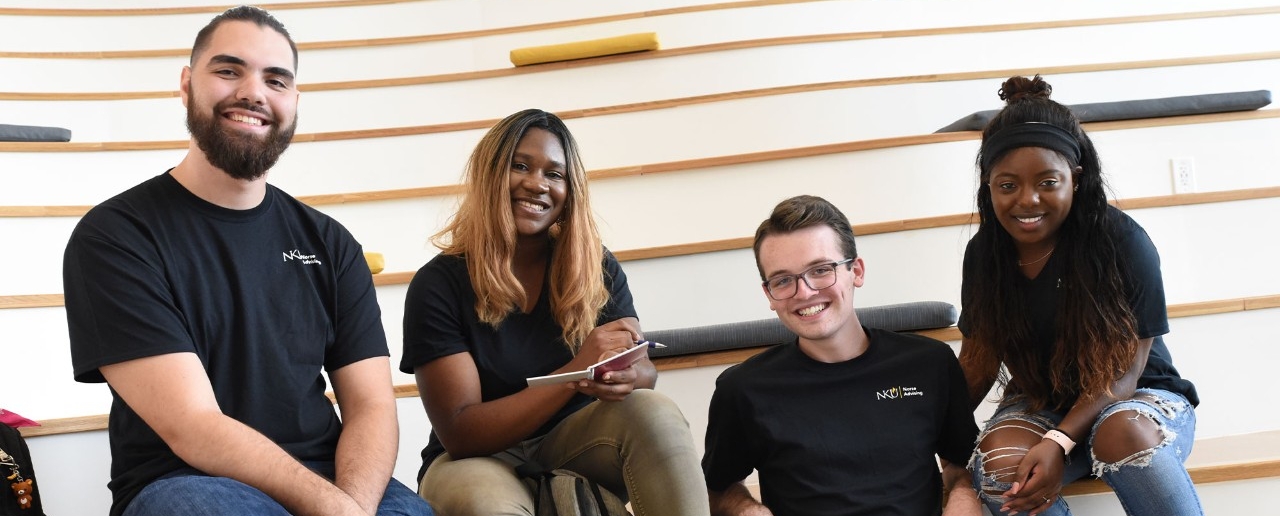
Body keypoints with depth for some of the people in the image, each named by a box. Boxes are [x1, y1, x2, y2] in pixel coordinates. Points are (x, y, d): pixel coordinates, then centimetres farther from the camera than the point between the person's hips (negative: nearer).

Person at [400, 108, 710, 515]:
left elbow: (642, 367, -3)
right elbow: (459, 434, -18)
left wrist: (625, 377, -30)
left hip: (574, 442, 4)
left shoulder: (596, 268, -4)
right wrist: (576, 372, -31)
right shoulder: (438, 283, -14)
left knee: (655, 412, -26)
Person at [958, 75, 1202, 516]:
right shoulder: (984, 254, -3)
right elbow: (978, 360, 4)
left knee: (1123, 433, -39)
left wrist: (1060, 443, -31)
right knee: (998, 464, -32)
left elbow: (1125, 370, -15)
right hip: (1038, 405, 3)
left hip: (1138, 399, -2)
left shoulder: (1123, 242, -15)